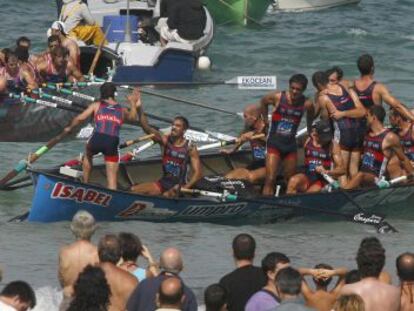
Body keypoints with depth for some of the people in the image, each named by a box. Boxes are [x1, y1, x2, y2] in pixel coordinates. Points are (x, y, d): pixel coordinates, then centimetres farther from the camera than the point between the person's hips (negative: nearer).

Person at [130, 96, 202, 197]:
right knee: (133, 190, -11)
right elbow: (147, 128, -14)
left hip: (180, 185, -5)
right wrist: (139, 109, -29)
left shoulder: (190, 148, -9)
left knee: (166, 196, -36)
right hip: (163, 183, 5)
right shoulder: (165, 140, -1)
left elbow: (197, 173, -11)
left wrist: (185, 187, -26)